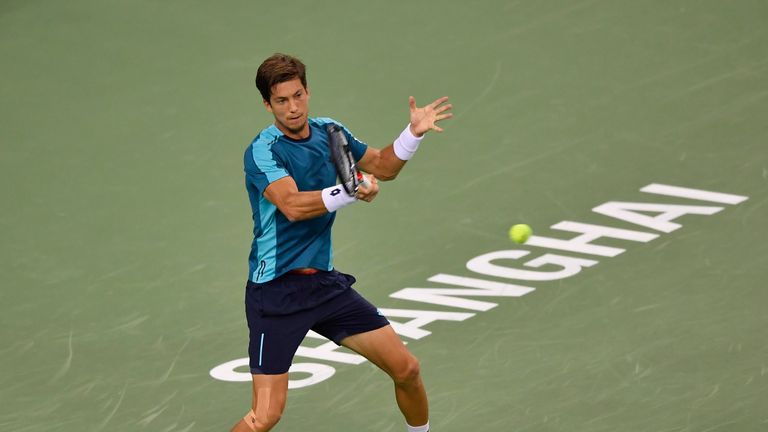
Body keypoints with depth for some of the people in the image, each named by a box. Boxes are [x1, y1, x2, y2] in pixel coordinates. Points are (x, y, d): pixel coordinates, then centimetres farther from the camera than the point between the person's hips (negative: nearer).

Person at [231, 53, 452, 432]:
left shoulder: (328, 132, 5)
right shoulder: (262, 152, -16)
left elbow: (382, 167, 20)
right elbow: (292, 205, -33)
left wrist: (413, 132, 4)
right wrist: (351, 192, -43)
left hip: (325, 282, 7)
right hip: (276, 291, -7)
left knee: (406, 368, 8)